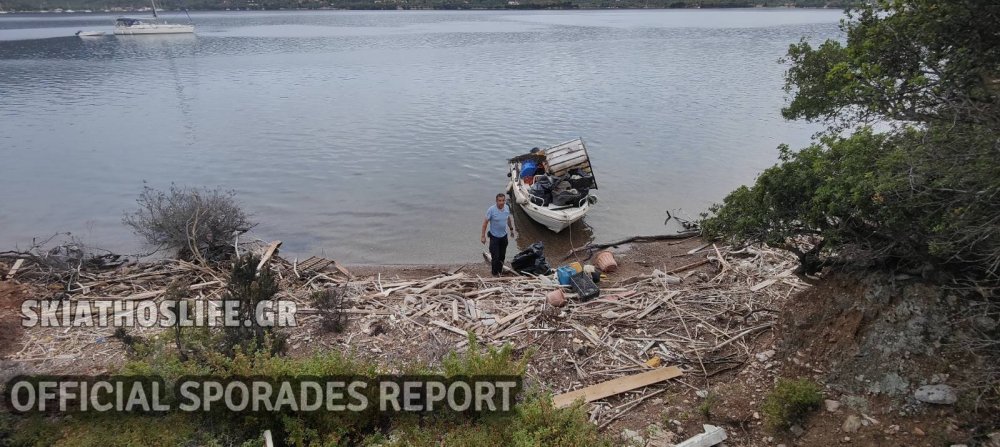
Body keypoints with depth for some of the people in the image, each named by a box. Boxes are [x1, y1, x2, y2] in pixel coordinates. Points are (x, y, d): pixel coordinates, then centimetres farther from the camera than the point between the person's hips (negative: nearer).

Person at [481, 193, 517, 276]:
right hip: (494, 236, -5)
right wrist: (483, 236, -15)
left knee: (502, 255, 17)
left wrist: (512, 229, 18)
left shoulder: (507, 208, -6)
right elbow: (485, 222, -15)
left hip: (504, 235, 5)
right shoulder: (491, 210, -21)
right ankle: (495, 273, 19)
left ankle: (499, 269, 39)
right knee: (495, 256, -1)